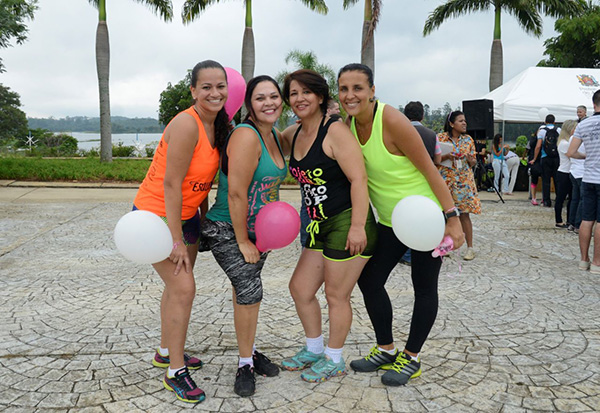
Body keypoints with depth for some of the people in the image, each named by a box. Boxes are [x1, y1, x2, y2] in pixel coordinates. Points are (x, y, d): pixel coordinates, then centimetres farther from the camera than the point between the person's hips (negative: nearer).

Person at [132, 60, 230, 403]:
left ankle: (166, 352, 38)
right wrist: (177, 241, -23)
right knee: (183, 288, -10)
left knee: (178, 286, 19)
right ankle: (175, 371, 5)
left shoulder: (218, 127, 1)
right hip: (156, 215, -9)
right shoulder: (187, 125, -25)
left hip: (185, 215, 9)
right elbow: (171, 184, -25)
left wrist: (203, 220, 11)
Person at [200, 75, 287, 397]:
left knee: (245, 291, 17)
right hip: (227, 229, -8)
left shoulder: (275, 137, 5)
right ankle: (245, 364, 5)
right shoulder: (245, 136, -22)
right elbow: (236, 194, -24)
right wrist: (243, 241, -19)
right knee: (250, 290, -13)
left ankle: (249, 350, 33)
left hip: (258, 230, 8)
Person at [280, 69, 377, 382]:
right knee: (300, 287, 14)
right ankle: (314, 349, 35)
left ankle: (334, 360, 24)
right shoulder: (294, 134, 10)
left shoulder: (335, 131, -14)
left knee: (336, 295, 3)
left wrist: (357, 226, -24)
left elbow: (358, 179, -19)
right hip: (320, 225, 9)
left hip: (347, 223, -9)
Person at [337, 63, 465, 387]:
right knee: (369, 279, 9)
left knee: (424, 287, 5)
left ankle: (411, 358, 21)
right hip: (390, 221, 7)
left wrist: (452, 217, -22)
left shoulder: (391, 120, -24)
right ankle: (386, 350, 26)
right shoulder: (348, 125, -3)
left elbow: (429, 169, -21)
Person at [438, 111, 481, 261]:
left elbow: (473, 162, 11)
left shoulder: (468, 140, 7)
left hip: (464, 180, 1)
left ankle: (470, 247, 5)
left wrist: (470, 159, -11)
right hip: (446, 180, -1)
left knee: (464, 214, -2)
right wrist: (446, 156, -16)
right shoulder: (441, 138, 0)